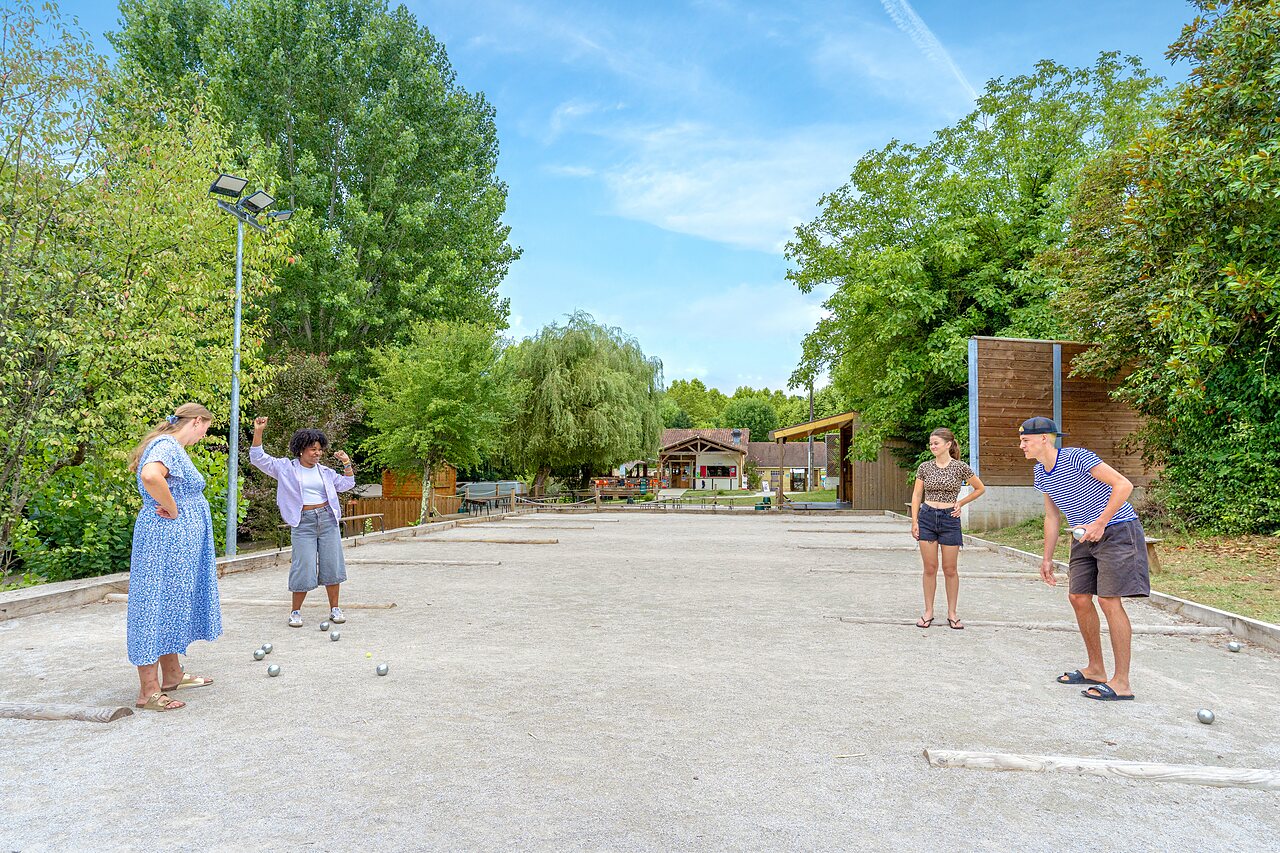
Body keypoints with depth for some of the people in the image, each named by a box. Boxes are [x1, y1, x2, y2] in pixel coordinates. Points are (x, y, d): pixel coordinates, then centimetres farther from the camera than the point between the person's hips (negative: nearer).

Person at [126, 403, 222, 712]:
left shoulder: (173, 447, 15)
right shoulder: (168, 446, -16)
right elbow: (151, 476, -36)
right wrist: (173, 510, -23)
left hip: (177, 542, 11)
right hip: (166, 538, -11)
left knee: (171, 605, 17)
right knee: (157, 605, -5)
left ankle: (172, 675, 29)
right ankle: (148, 692, 1)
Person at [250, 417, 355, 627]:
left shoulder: (325, 471, 15)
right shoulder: (285, 467, 5)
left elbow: (346, 484, 21)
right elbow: (258, 458, 0)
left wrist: (347, 464, 8)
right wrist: (258, 432, -10)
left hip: (327, 519, 4)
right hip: (303, 522, -4)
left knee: (332, 564, 4)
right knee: (304, 567, -7)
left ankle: (334, 609, 14)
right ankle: (296, 612, 10)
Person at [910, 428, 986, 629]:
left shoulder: (960, 467, -3)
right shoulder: (924, 467, 3)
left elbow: (980, 488, 10)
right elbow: (916, 495, 6)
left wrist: (961, 503, 3)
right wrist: (914, 521, -1)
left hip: (949, 519, -1)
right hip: (927, 517, 2)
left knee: (950, 569, 4)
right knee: (930, 568, 4)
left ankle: (952, 613, 16)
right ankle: (928, 612, 12)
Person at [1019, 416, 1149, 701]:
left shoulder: (1077, 457, -19)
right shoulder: (1041, 474, 7)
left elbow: (1124, 485, -22)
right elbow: (1051, 517, 16)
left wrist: (1100, 523, -25)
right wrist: (1047, 559, 16)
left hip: (1117, 530, -8)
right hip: (1085, 537, 9)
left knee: (1109, 600, -13)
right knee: (1078, 598, 6)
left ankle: (1121, 683, -7)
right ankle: (1095, 669, 20)